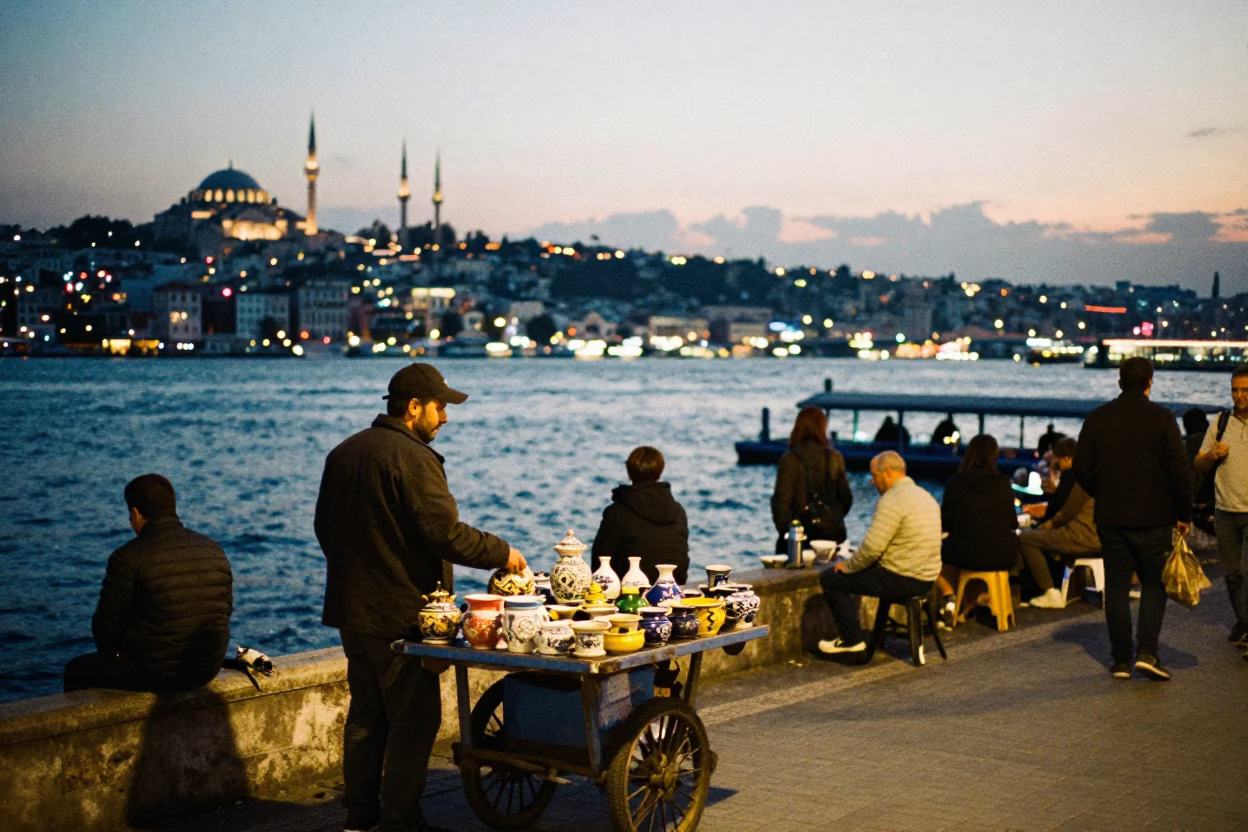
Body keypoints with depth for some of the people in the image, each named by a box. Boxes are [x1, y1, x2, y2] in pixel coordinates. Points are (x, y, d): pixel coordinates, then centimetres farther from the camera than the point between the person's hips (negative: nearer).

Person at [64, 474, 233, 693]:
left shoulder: (128, 558, -15)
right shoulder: (214, 551, 2)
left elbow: (108, 624, -10)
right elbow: (225, 611, 8)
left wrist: (113, 656, 11)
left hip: (151, 674, -6)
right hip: (207, 671, 6)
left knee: (77, 670, 24)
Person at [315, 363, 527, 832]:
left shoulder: (344, 453, 11)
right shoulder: (412, 458, -17)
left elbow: (325, 526, 19)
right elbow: (445, 533, -22)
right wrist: (501, 553, -9)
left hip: (353, 610, 9)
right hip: (400, 614, -9)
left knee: (366, 714, 15)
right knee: (414, 718, 0)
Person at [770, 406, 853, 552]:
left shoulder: (790, 460, -10)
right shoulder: (835, 458, 0)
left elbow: (781, 500, -11)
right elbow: (846, 497, 6)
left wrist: (783, 531, 1)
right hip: (832, 531, 3)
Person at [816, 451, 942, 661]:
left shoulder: (892, 500, -19)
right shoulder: (926, 496, 12)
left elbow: (872, 547, -23)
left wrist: (848, 565, -5)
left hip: (901, 580, -10)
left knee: (830, 578, 2)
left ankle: (853, 643, 6)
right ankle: (850, 635, 33)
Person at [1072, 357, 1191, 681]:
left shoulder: (1097, 418, 2)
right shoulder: (1161, 418, -8)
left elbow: (1081, 469, 3)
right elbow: (1179, 471, -10)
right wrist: (1184, 515, 1)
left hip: (1110, 518, 2)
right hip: (1153, 517, -2)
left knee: (1116, 586, 9)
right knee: (1154, 584, 10)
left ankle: (1121, 660, 10)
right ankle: (1147, 651, -3)